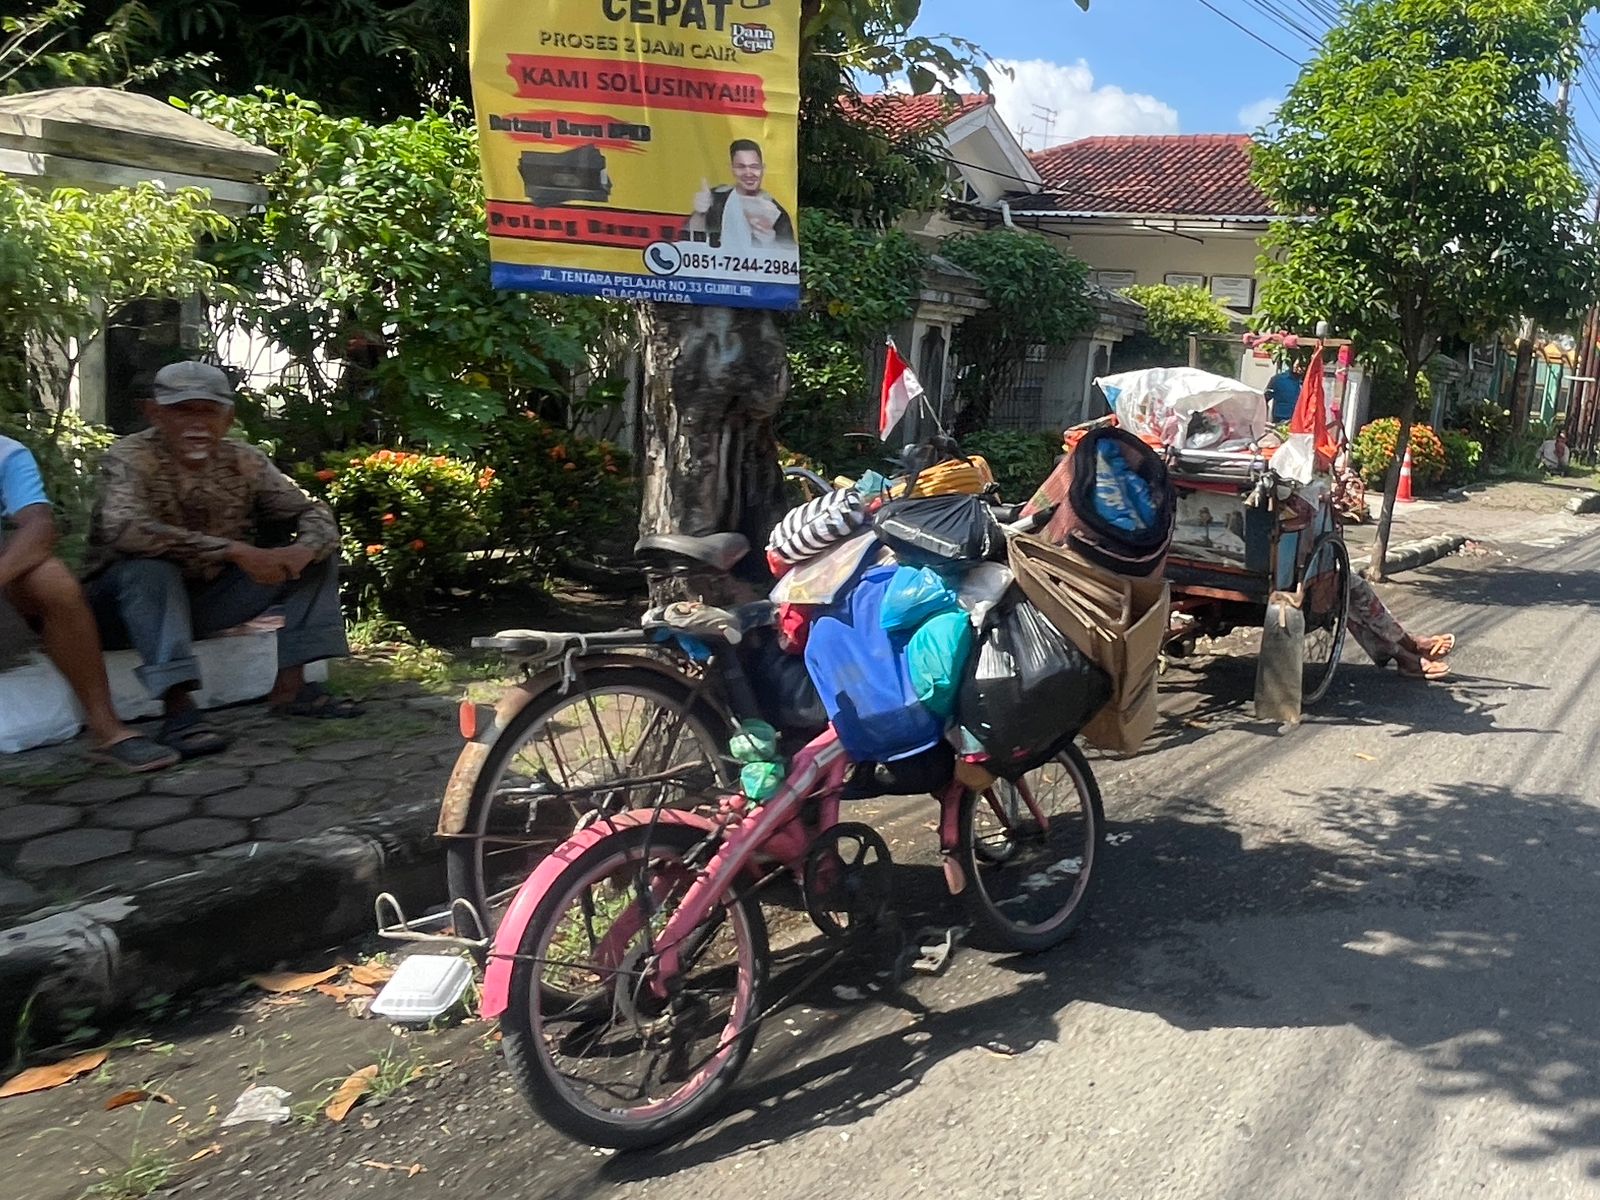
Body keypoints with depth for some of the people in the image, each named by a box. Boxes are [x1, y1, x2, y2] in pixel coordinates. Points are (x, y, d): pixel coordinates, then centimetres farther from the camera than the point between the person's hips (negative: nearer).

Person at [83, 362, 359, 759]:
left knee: (320, 553, -5)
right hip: (128, 602, -5)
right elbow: (124, 529, -37)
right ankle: (178, 709, -37)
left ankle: (290, 686, -12)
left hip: (210, 599, 5)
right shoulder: (131, 458, -19)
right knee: (149, 565, -38)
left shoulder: (245, 462, -5)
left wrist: (305, 549, -30)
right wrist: (234, 551, -41)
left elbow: (314, 513, -5)